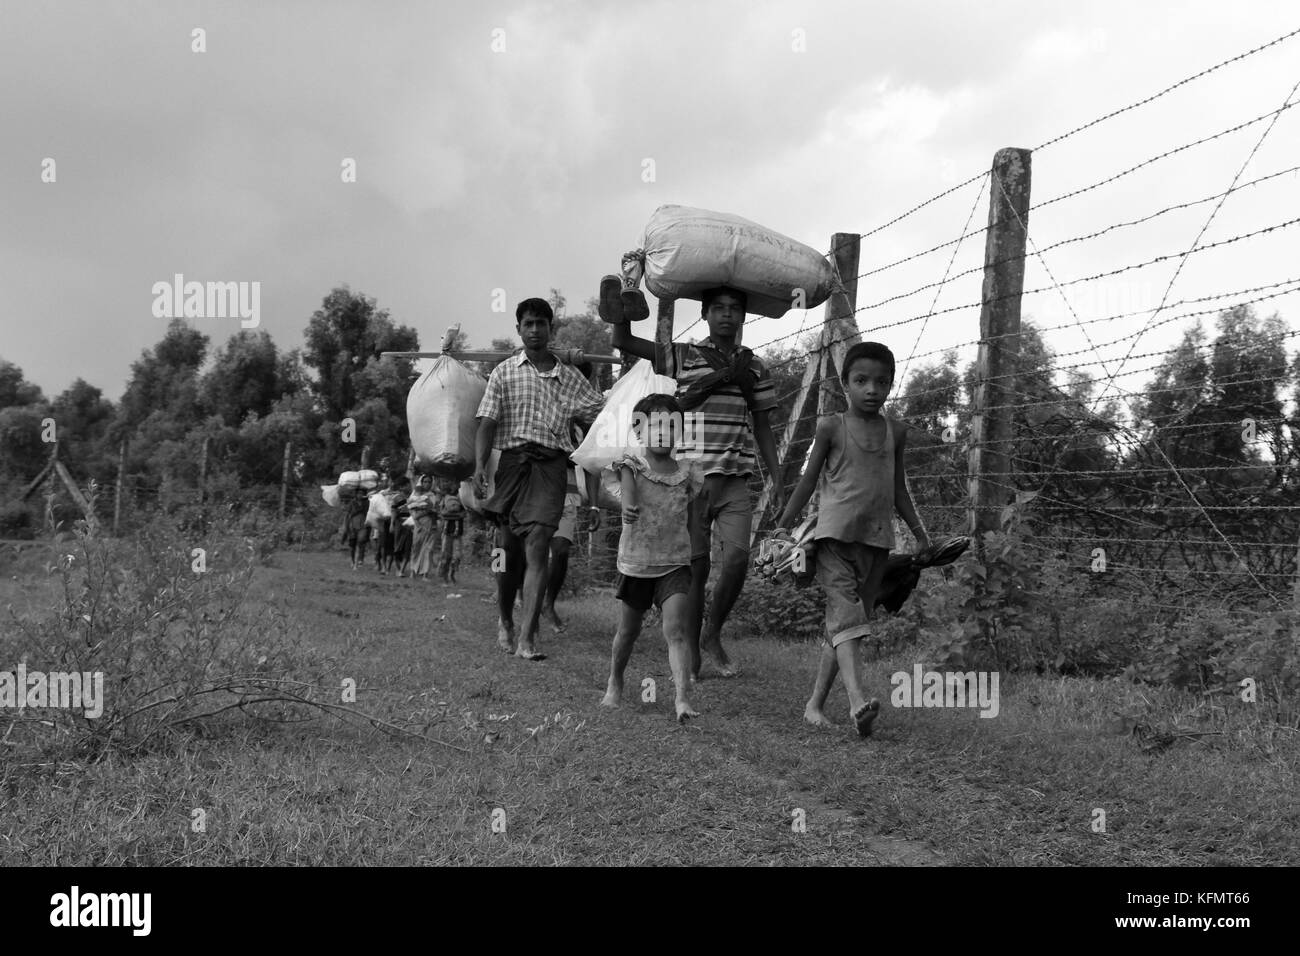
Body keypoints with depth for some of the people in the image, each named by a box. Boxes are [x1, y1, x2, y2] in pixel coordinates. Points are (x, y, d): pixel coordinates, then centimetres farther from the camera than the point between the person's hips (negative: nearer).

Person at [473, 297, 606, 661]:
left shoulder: (570, 378, 13)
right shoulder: (504, 372, 9)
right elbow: (487, 423, 2)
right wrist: (479, 467, -11)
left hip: (551, 464, 0)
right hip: (512, 460, 0)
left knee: (537, 548, -12)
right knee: (510, 550, 7)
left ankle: (527, 638, -15)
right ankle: (505, 622, 31)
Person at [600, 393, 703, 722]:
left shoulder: (687, 473, 4)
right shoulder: (631, 465, -3)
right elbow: (627, 488, -25)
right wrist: (629, 508, -46)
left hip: (675, 563, 0)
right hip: (635, 562, 0)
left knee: (675, 631, -14)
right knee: (628, 630, 16)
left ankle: (683, 698, -21)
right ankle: (614, 684, 39)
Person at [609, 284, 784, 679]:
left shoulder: (753, 368, 12)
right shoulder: (681, 356, 5)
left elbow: (762, 428, 14)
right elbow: (622, 342, 1)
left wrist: (777, 480, 9)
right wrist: (622, 309, -15)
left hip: (735, 478, 2)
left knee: (738, 558, -12)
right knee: (695, 565, -1)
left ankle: (713, 634, 13)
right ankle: (691, 654, 13)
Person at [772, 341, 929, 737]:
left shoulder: (896, 432, 10)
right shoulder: (831, 427, -1)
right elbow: (808, 481, 5)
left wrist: (920, 534, 18)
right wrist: (782, 526, 4)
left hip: (877, 538, 5)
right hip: (835, 534, -5)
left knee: (855, 620, 6)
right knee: (845, 614, -18)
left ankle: (815, 703, 13)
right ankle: (857, 700, -31)